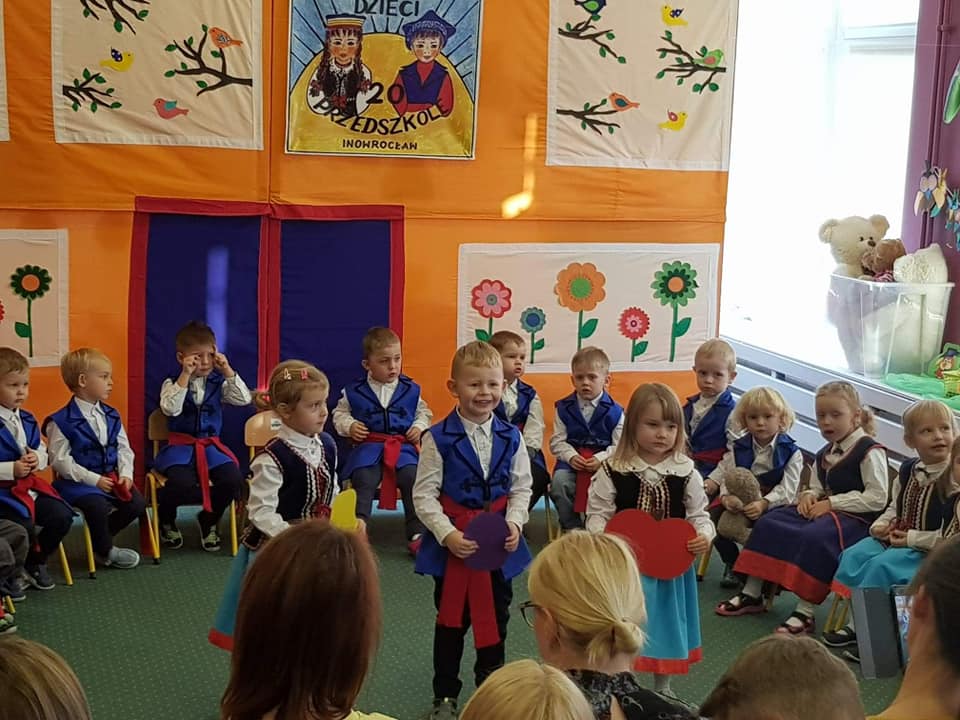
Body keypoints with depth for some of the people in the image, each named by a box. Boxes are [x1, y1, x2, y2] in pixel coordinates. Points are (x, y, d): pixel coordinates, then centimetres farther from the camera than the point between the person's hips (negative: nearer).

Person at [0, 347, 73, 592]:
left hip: (29, 485, 7)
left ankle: (34, 563, 16)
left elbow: (43, 453, 17)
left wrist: (37, 459, -6)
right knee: (24, 526, -27)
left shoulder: (27, 420, 10)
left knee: (62, 516, -9)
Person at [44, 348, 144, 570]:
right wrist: (94, 479, -18)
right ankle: (106, 551, 0)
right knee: (99, 506, -31)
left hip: (111, 477, 6)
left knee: (137, 503, -12)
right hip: (78, 482, -6)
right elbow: (60, 460, -14)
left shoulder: (111, 416, 9)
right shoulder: (62, 422, -12)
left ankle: (100, 538, 14)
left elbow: (124, 449, 11)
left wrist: (125, 474, -8)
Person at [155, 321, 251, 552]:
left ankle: (209, 520, 8)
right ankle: (166, 520, 6)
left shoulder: (218, 382, 6)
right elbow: (170, 409, -20)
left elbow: (244, 399, -5)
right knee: (183, 483, -33)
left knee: (233, 479, -25)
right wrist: (186, 376, -24)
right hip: (180, 446, -3)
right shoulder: (173, 382, -2)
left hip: (211, 445, 3)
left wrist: (228, 371, -11)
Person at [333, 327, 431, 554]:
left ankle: (416, 533, -15)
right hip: (368, 447, -1)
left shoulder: (410, 390, 8)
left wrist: (419, 426, 2)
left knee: (414, 479, -24)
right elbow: (340, 413, 16)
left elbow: (424, 412, 21)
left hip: (403, 447, 1)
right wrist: (349, 425, -4)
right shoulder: (354, 391, 4)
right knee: (363, 480, -28)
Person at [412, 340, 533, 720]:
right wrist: (447, 534, -21)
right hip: (452, 543, -3)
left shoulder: (510, 437, -2)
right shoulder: (438, 438, -13)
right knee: (451, 620, 10)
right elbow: (424, 494, -12)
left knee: (496, 617, 15)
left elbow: (521, 487, 4)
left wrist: (514, 522, -12)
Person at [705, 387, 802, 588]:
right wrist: (726, 497, -26)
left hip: (774, 505, -3)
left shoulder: (791, 452, -3)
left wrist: (764, 503, -30)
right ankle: (732, 563, 6)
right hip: (739, 504, 3)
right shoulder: (738, 449, 8)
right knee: (713, 518, -20)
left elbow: (787, 489, -12)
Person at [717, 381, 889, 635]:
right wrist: (809, 496, 1)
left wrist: (831, 503, -17)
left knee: (814, 536, -36)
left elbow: (877, 499, -16)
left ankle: (805, 612, -31)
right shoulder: (825, 454, 16)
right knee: (767, 523, -4)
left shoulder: (869, 450, -9)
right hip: (824, 510, 9)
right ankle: (752, 594, -1)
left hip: (856, 517, -9)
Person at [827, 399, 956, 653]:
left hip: (928, 549, -8)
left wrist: (913, 538, -18)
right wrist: (881, 524, 2)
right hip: (895, 537, 8)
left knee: (882, 565, -27)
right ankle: (854, 621, -9)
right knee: (853, 555, -10)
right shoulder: (908, 470, 8)